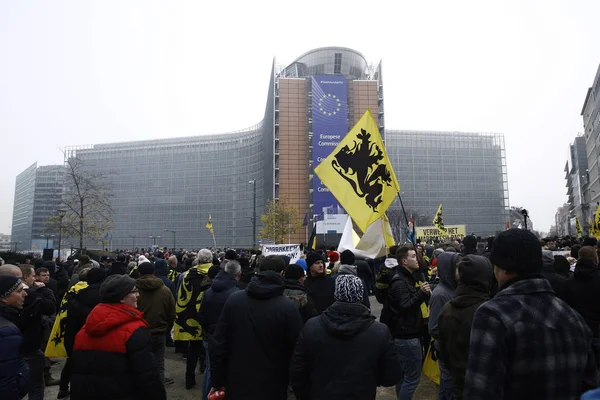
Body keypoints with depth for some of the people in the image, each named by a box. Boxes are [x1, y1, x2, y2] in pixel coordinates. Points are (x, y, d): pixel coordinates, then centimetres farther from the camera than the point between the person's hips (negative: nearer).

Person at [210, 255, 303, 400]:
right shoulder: (289, 308, -16)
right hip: (271, 388, -3)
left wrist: (217, 381, 6)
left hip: (236, 385, 3)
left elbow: (219, 345, -3)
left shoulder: (233, 299, -5)